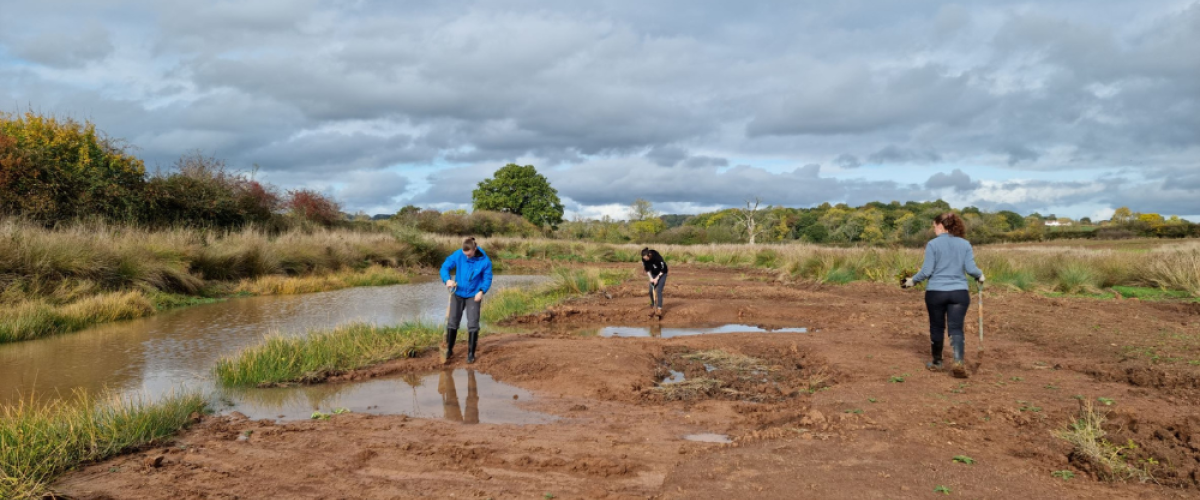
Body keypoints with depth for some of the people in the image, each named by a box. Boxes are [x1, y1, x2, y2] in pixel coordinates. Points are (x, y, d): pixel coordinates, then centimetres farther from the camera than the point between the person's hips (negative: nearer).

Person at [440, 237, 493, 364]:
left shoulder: (485, 261, -18)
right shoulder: (458, 255, -15)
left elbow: (487, 278, -7)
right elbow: (445, 267, -9)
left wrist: (481, 291, -22)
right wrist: (447, 279, -28)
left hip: (473, 295, -2)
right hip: (458, 293, 2)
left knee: (473, 324, -3)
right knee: (452, 322, 5)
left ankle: (471, 354, 8)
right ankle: (449, 350, 22)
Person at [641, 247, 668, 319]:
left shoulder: (657, 257, -34)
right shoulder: (644, 259, -19)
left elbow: (663, 269, -22)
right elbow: (647, 269, -3)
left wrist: (657, 278, -22)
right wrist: (650, 278, -14)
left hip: (661, 274, -5)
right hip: (653, 274, 5)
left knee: (658, 291, -16)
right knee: (651, 291, 0)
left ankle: (659, 310, -18)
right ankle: (654, 309, 13)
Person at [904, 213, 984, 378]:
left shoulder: (933, 244, -5)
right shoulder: (965, 244, 4)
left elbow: (927, 271, -8)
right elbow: (971, 268, -2)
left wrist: (913, 280, 8)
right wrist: (980, 276, 19)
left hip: (935, 292, -2)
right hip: (959, 292, 2)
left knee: (937, 327, 12)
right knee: (956, 328, 0)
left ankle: (937, 362, 26)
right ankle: (958, 361, -21)